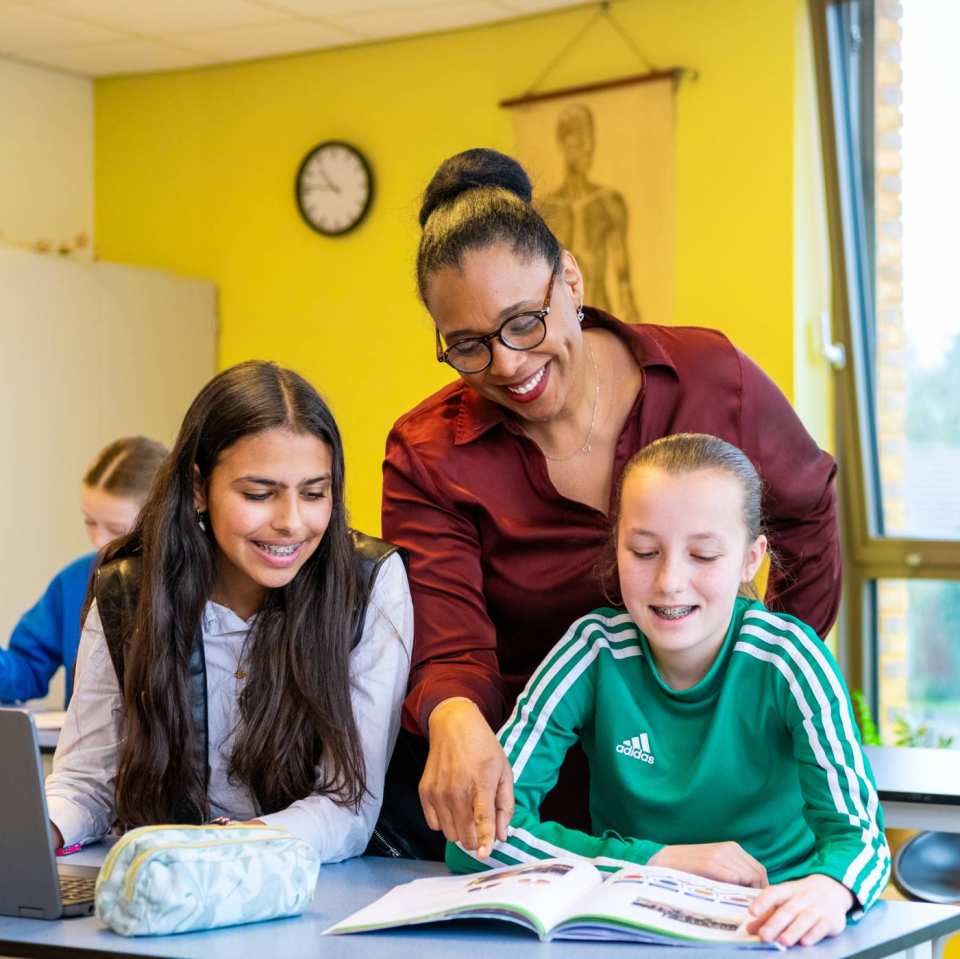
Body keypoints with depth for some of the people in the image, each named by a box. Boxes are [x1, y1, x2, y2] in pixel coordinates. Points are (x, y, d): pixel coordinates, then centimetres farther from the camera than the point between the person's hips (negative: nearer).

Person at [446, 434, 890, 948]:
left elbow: (858, 831, -21)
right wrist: (660, 860, -21)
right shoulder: (594, 650, -10)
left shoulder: (788, 659, -11)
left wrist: (830, 889, -45)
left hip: (772, 924, -1)